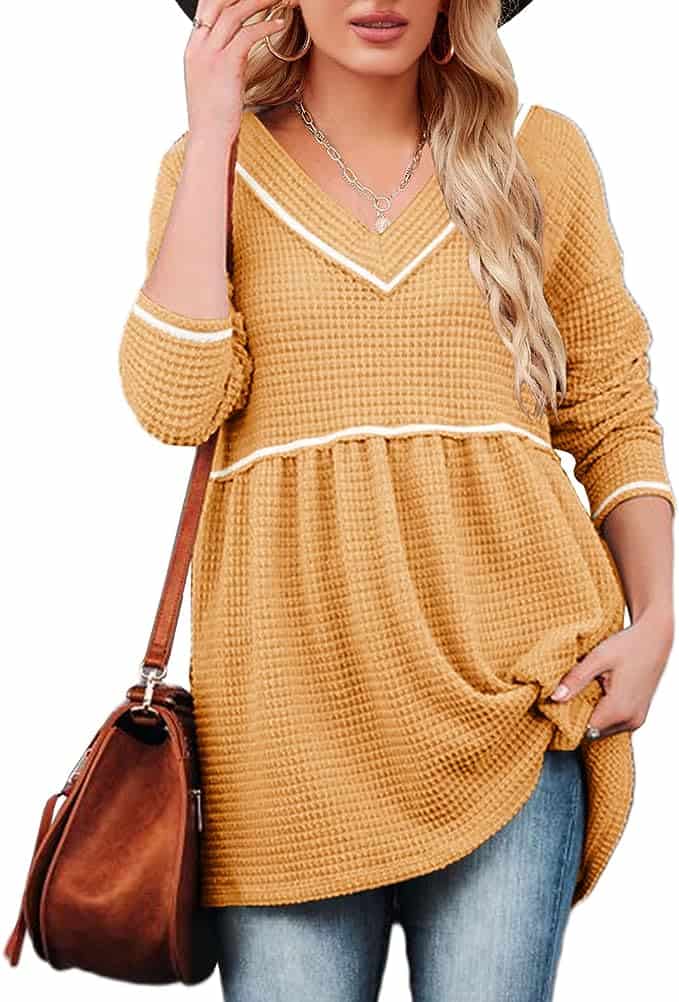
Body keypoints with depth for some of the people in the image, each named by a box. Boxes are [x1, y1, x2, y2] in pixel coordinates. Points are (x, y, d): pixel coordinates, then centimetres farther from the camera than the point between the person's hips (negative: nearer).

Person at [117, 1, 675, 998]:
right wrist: (212, 133, -4)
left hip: (508, 681, 1)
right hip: (291, 682, 0)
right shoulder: (210, 165, 8)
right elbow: (176, 401, -8)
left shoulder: (540, 154, 9)